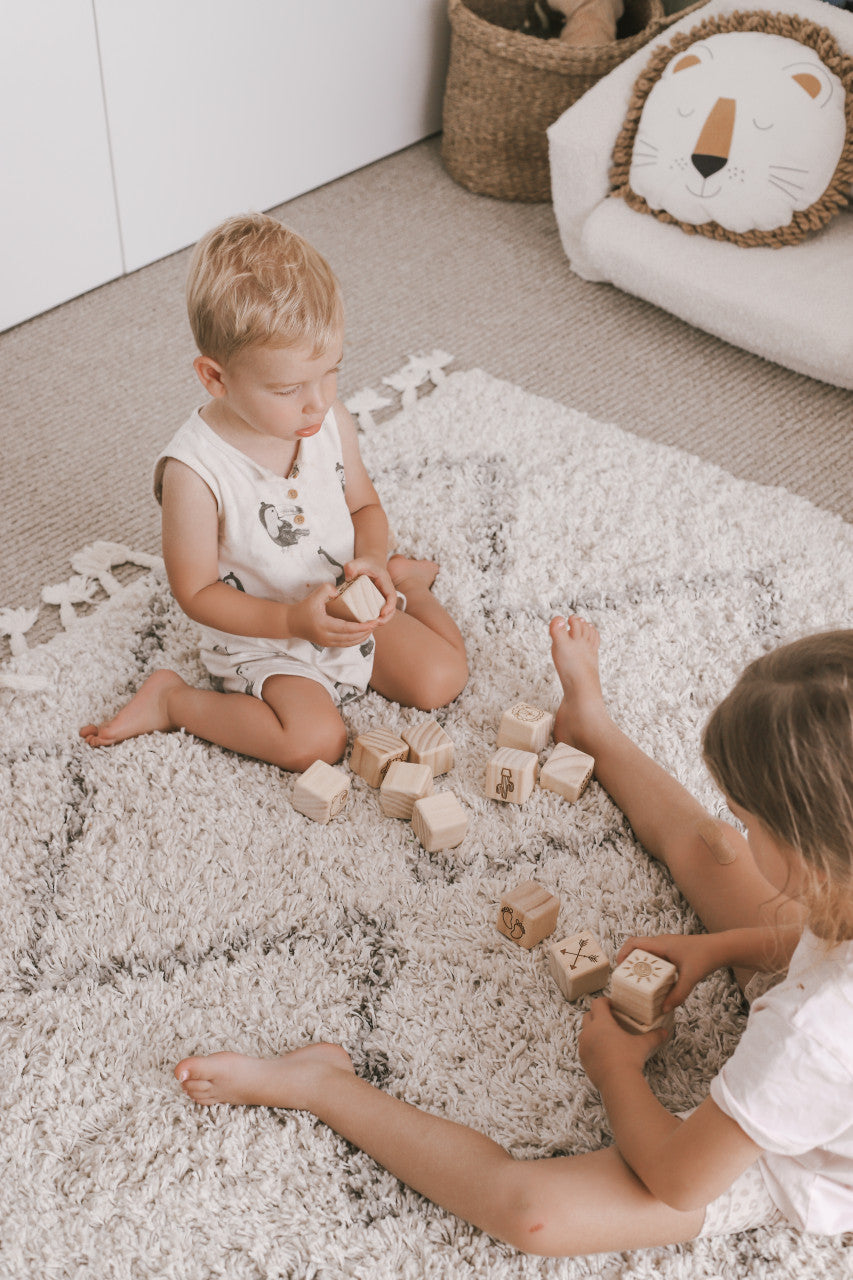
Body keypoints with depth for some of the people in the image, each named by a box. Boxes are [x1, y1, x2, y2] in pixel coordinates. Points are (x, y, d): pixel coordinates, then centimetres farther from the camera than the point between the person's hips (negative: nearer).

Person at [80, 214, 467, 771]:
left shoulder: (332, 422, -12)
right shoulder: (194, 471, -28)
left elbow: (364, 504, 5)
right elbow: (196, 591, -19)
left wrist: (373, 558, -18)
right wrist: (292, 620, -30)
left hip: (348, 612, 5)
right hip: (261, 643, -5)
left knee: (442, 678, -1)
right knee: (316, 740, -24)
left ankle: (404, 581, 27)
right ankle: (171, 700, -3)